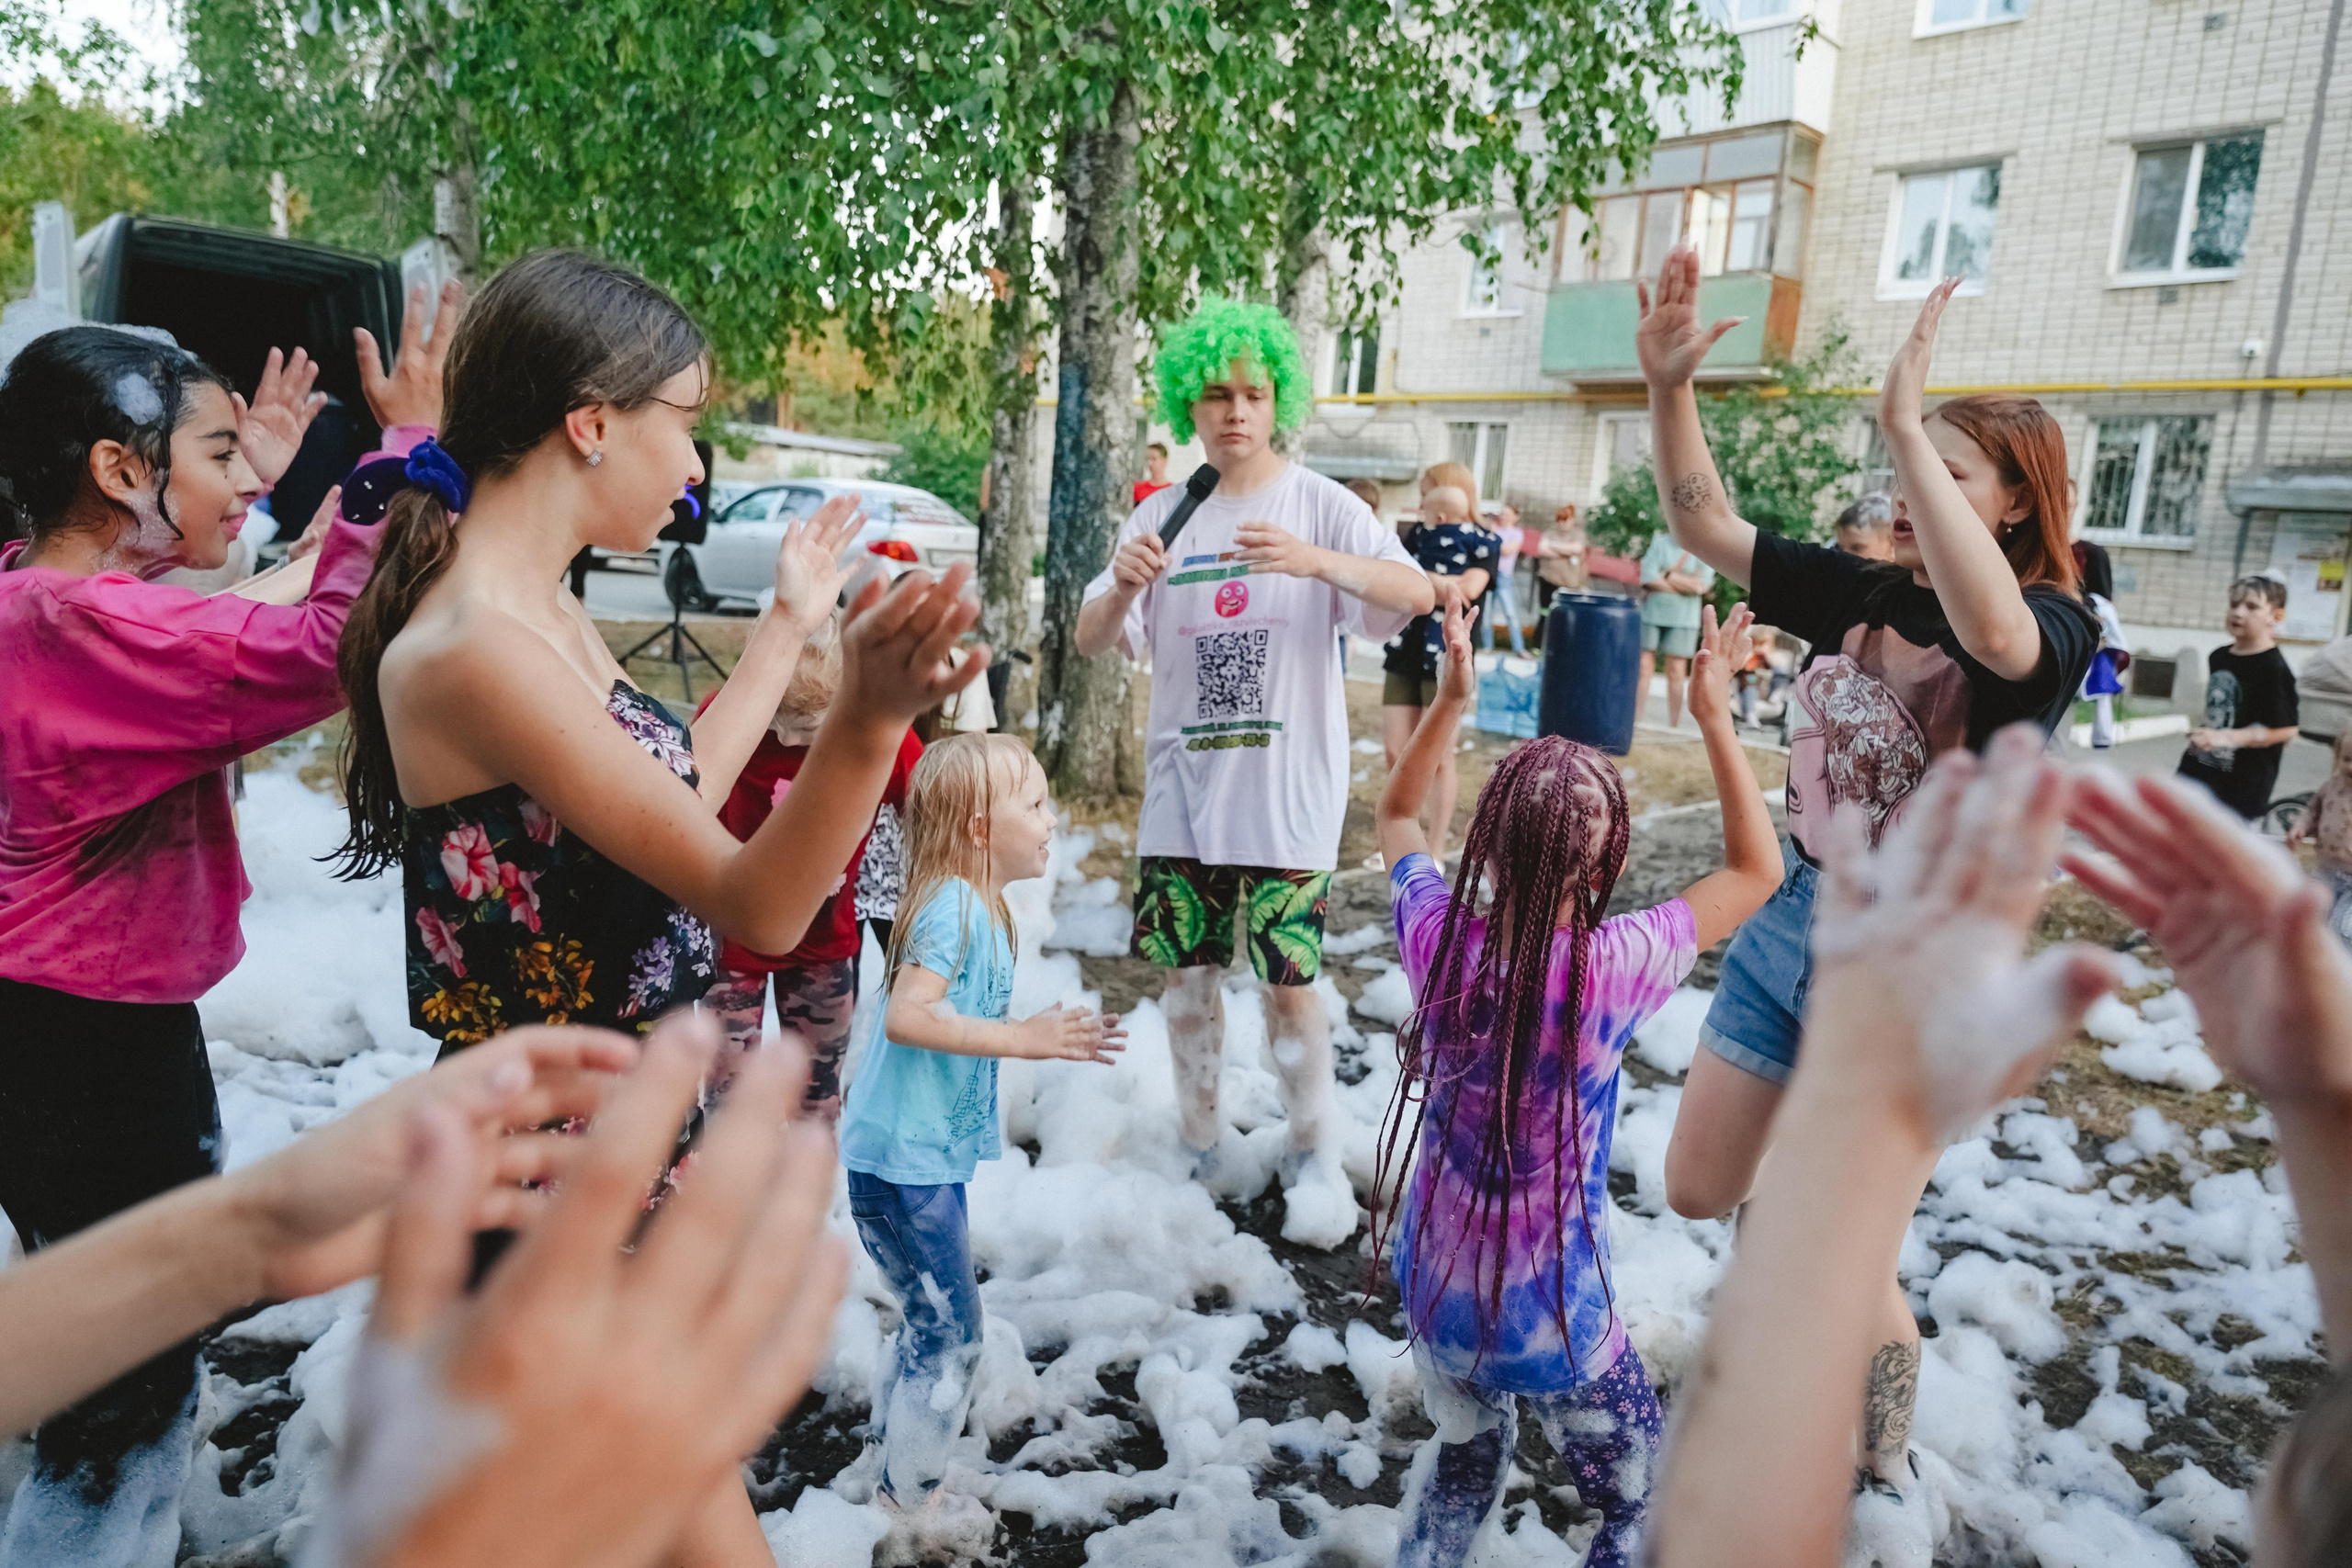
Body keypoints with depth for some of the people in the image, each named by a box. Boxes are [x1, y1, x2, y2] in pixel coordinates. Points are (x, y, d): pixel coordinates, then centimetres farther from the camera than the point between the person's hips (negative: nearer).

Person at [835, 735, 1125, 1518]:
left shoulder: (980, 909, 10)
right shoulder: (953, 906, -20)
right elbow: (906, 1016, -31)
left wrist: (1055, 1037, 16)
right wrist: (1024, 1039, -31)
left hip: (930, 1158, 10)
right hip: (903, 1161, -10)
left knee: (931, 1324, 22)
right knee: (951, 1333, 3)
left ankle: (896, 1470, 39)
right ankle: (911, 1493, 22)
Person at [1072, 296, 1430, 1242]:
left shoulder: (1320, 504, -2)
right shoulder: (1160, 518, 8)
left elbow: (1417, 594, -16)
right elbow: (1092, 642, 2)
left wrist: (1317, 561, -34)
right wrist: (1122, 588, -21)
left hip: (1287, 788, -3)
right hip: (1182, 787, 4)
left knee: (1286, 978, -2)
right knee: (1187, 968, 10)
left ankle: (1314, 1156, 18)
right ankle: (1200, 1147, 28)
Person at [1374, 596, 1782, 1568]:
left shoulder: (1438, 934, -16)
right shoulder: (1615, 967, -26)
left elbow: (1396, 814, 7)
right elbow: (1758, 871, -9)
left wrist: (1452, 697, 1)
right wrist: (1714, 718, -7)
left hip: (1433, 1281, 4)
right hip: (1550, 1315, -4)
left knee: (1464, 1467, 30)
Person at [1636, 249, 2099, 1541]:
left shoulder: (2055, 628, -15)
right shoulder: (1860, 593, 0)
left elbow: (1993, 634, -40)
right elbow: (1703, 526, 2)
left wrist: (1907, 422, -39)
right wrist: (1667, 384, -12)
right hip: (1790, 929, 6)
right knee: (1697, 1190, 15)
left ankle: (1889, 1481, 32)